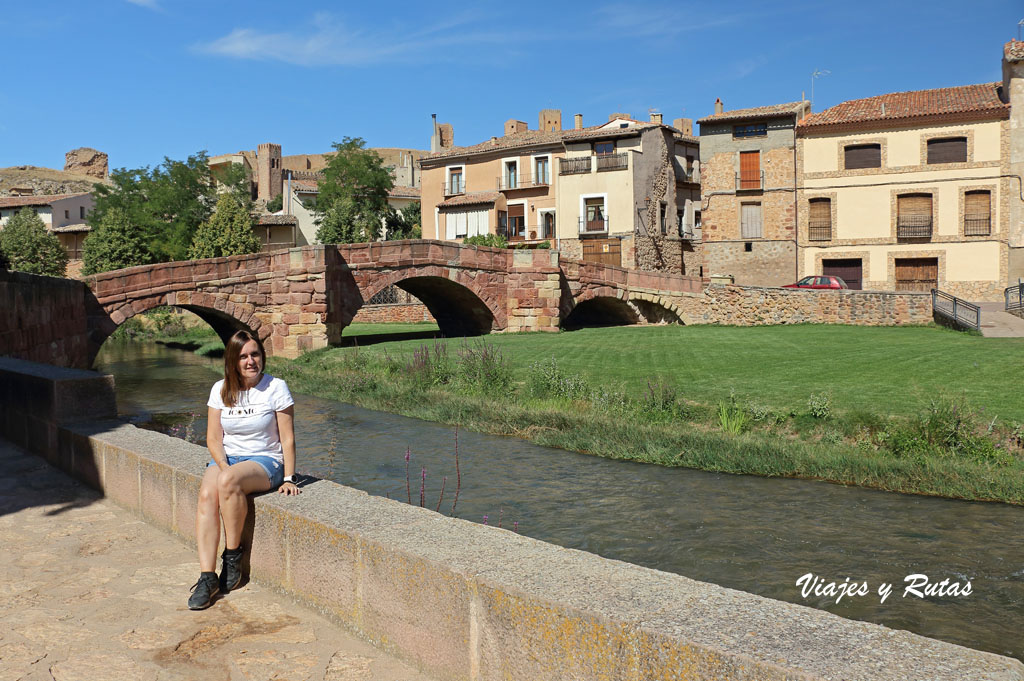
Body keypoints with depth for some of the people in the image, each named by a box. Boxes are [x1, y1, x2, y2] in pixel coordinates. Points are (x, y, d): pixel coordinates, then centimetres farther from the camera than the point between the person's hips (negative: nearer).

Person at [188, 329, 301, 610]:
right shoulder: (221, 389, 5)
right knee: (207, 495, -28)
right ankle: (207, 577, -28)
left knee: (228, 481, -35)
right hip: (226, 458, 4)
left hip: (265, 460, -3)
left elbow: (287, 438, -5)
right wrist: (223, 466, -15)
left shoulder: (276, 388, -5)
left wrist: (289, 478, -12)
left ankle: (233, 555, -16)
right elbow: (213, 438, 3)